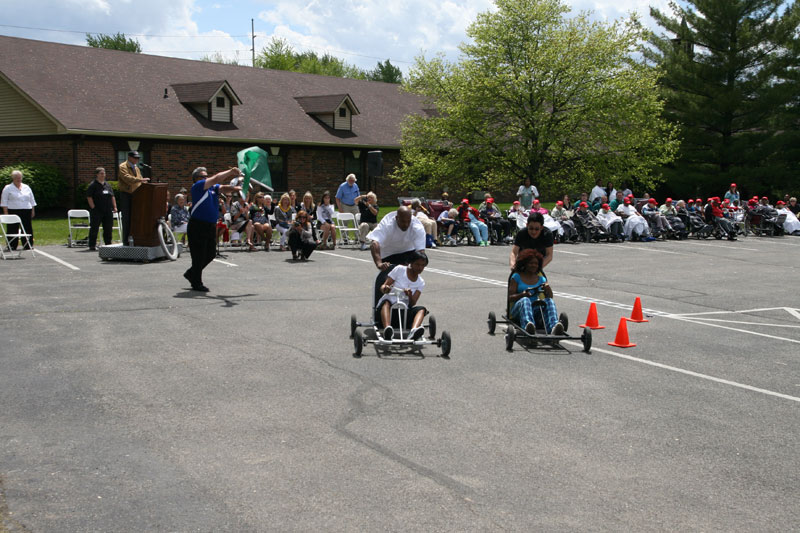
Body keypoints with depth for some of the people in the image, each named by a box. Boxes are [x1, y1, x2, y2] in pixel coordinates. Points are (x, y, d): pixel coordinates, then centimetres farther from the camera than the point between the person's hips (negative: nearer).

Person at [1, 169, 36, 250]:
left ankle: (28, 245, 12)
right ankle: (12, 246, 5)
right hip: (13, 211, -3)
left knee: (27, 228, 4)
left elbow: (32, 201, 18)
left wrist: (33, 211, 11)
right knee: (13, 229, -1)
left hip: (26, 211, 3)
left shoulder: (27, 188, 14)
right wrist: (6, 213, -9)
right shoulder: (8, 188, 2)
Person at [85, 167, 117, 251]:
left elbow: (112, 197, 19)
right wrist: (93, 208, -14)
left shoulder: (107, 185, 15)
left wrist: (114, 207, 10)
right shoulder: (93, 185, -4)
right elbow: (89, 197, -9)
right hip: (97, 211, -6)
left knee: (108, 228, 7)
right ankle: (92, 246, 3)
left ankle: (108, 244, 16)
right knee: (94, 228, -2)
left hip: (108, 211, 6)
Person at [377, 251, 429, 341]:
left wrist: (410, 295, -26)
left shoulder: (421, 283, 8)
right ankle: (387, 329, -63)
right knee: (386, 302, -36)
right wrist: (385, 288, -31)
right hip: (389, 306, -2)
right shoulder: (399, 269, 0)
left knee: (421, 309, -25)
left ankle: (413, 333, -55)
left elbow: (412, 304, -3)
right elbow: (383, 286, -6)